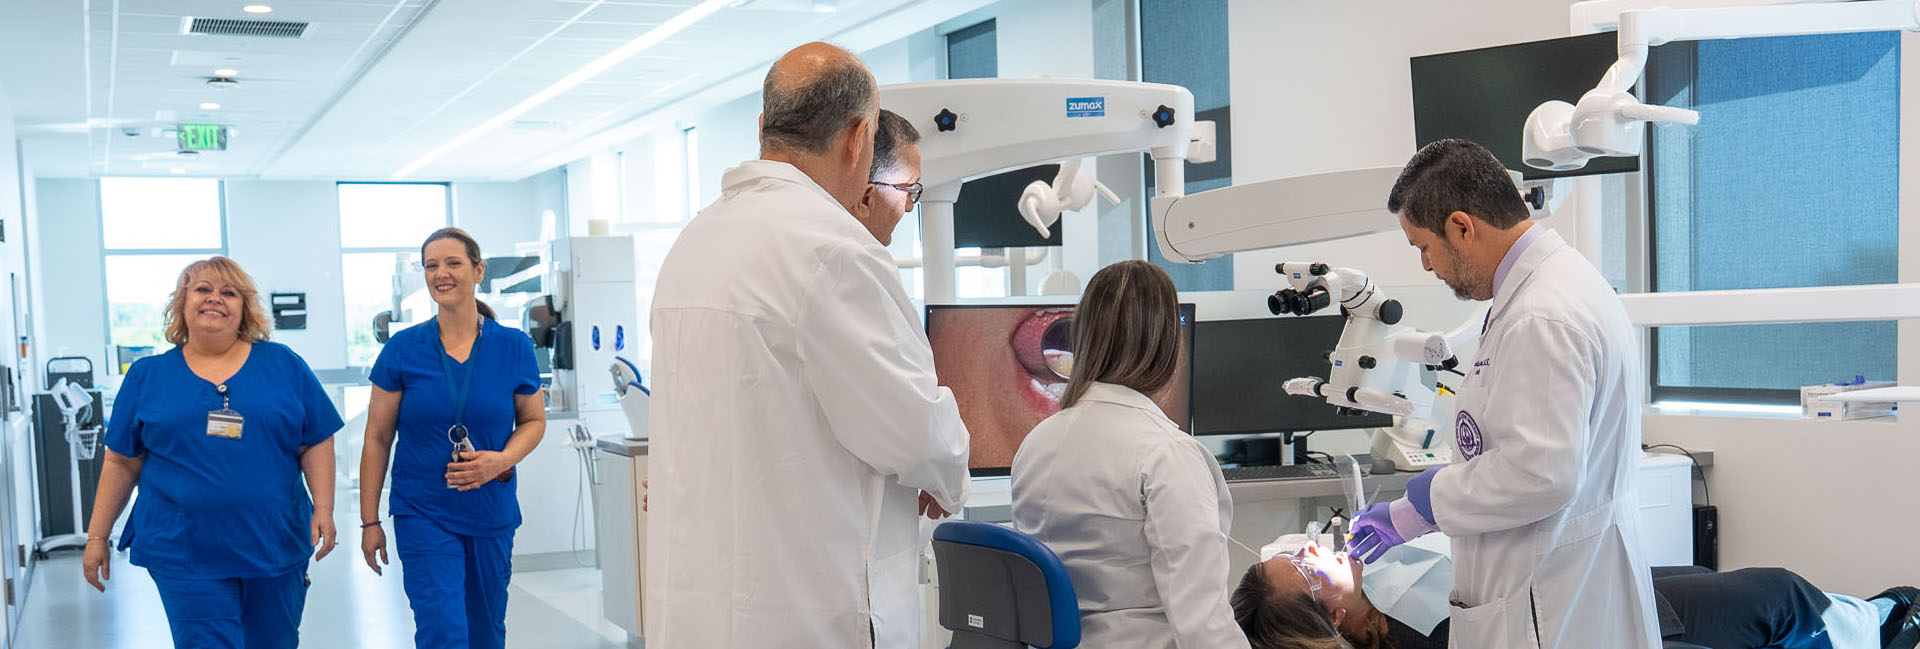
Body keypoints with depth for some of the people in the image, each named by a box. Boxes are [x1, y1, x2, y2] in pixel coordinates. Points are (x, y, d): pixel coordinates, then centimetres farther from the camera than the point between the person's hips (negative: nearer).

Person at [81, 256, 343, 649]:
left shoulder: (284, 365, 5)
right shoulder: (148, 376, 7)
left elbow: (317, 443, 4)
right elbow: (121, 462, 9)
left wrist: (323, 510, -6)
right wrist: (97, 536, 7)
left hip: (275, 546, 1)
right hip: (184, 554, -1)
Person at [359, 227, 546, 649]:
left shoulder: (514, 347, -2)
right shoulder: (403, 350, -4)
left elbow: (534, 421, 8)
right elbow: (377, 438, 1)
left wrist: (504, 459, -13)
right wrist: (370, 521, 0)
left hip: (492, 514, 2)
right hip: (423, 515, -2)